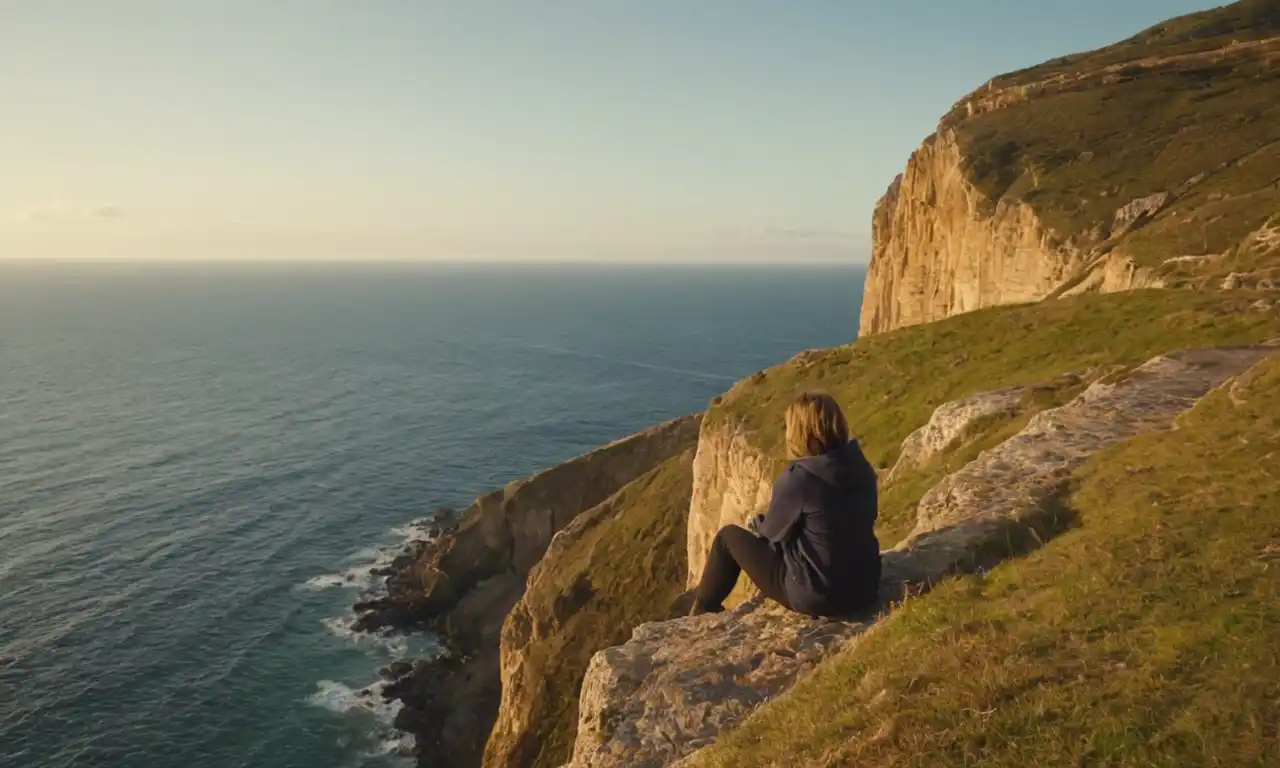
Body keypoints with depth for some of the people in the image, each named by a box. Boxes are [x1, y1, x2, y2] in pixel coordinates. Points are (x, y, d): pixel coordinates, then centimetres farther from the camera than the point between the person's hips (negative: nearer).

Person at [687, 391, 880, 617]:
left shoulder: (798, 477, -21)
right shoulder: (861, 468, -2)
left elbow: (772, 530, -5)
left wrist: (758, 523, 19)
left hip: (817, 596, -6)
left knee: (729, 537, 10)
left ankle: (701, 612, 31)